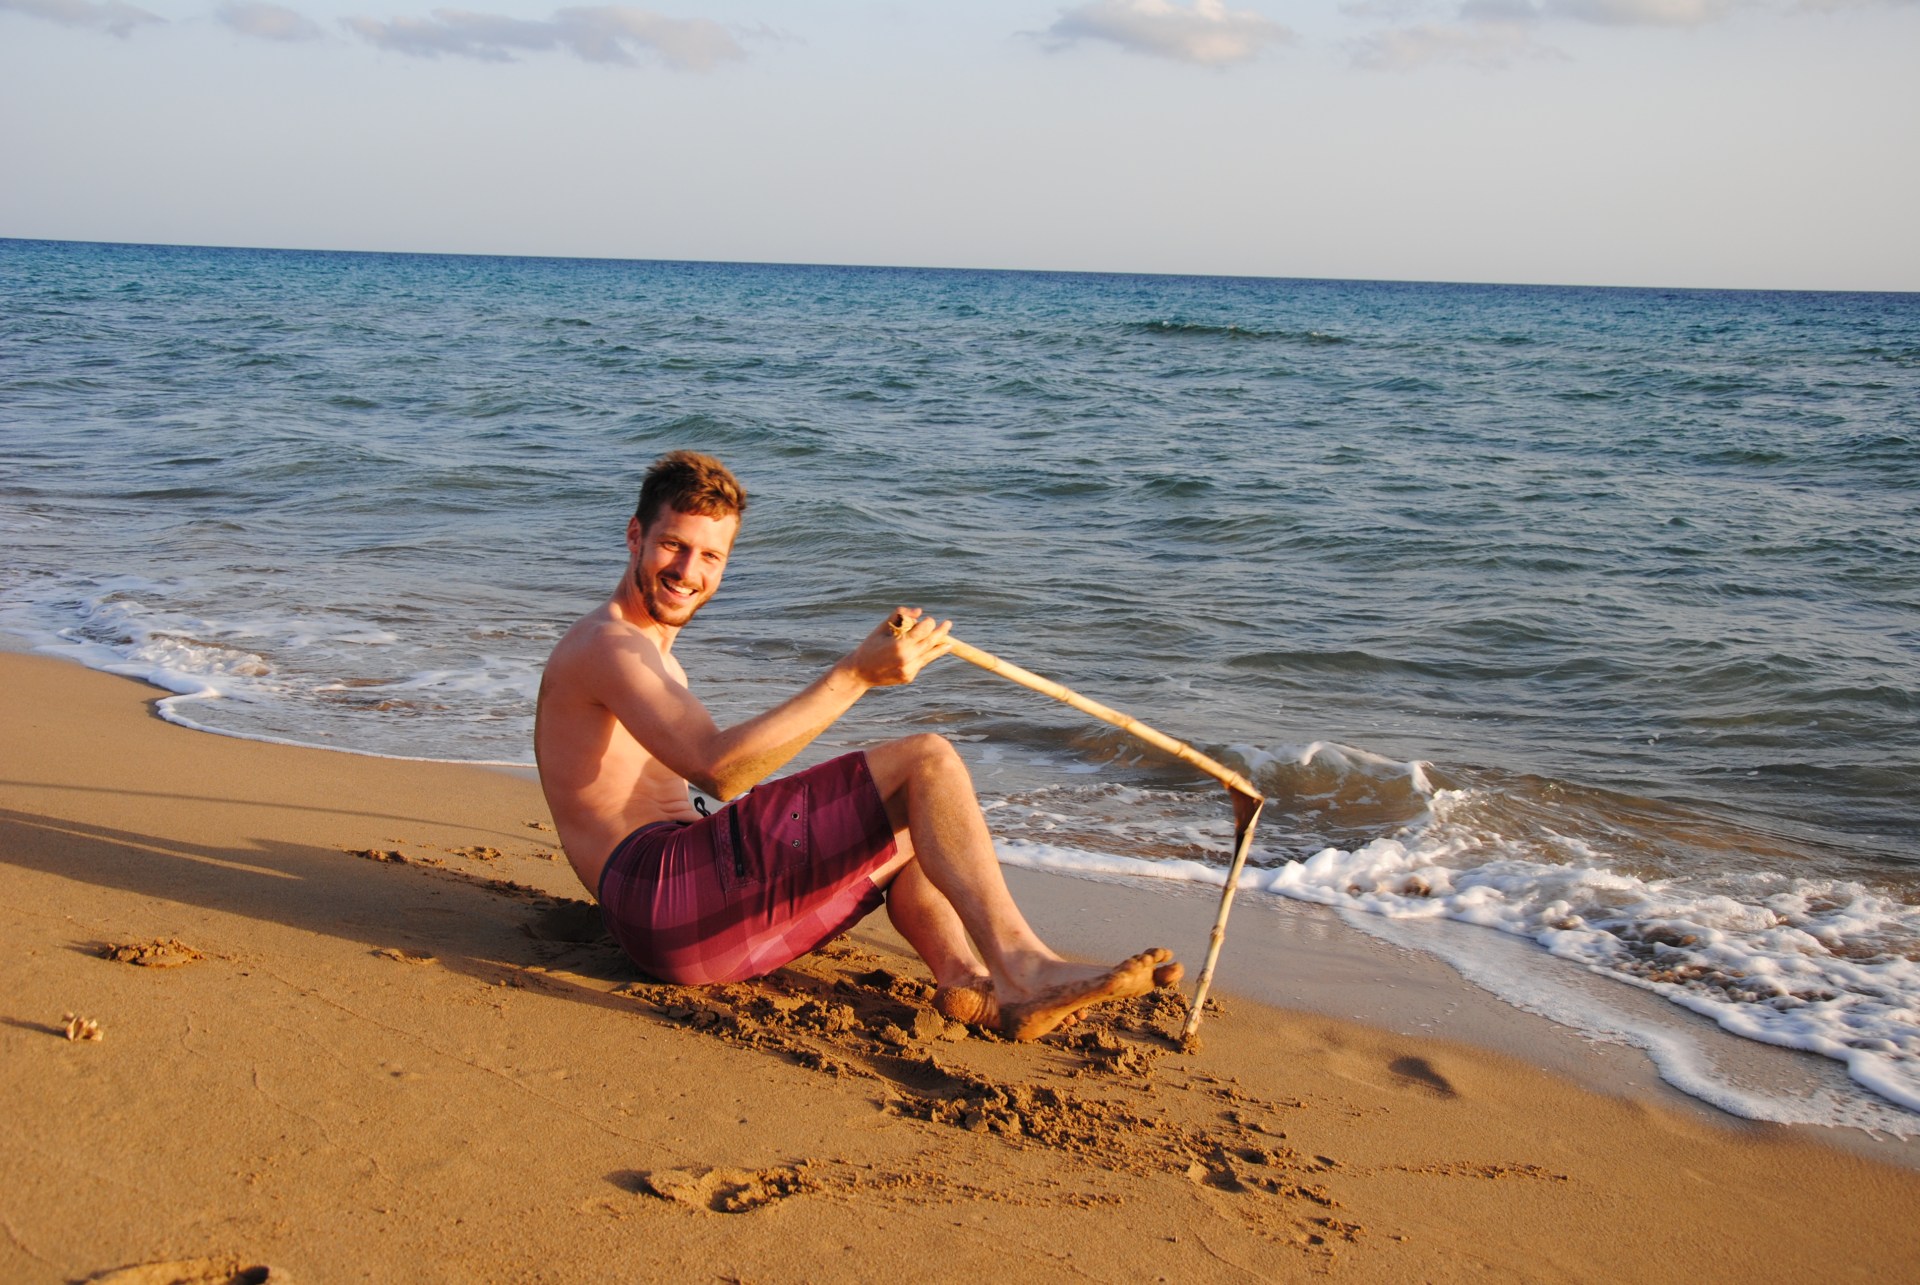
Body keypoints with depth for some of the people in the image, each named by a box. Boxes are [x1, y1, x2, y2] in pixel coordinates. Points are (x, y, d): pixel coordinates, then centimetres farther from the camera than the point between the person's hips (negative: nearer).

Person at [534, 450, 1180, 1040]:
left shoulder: (651, 653, 29)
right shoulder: (607, 645, -6)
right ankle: (1022, 962, -26)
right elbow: (719, 768, -22)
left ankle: (966, 978, -13)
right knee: (927, 760, -14)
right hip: (659, 894, -10)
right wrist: (855, 675, -24)